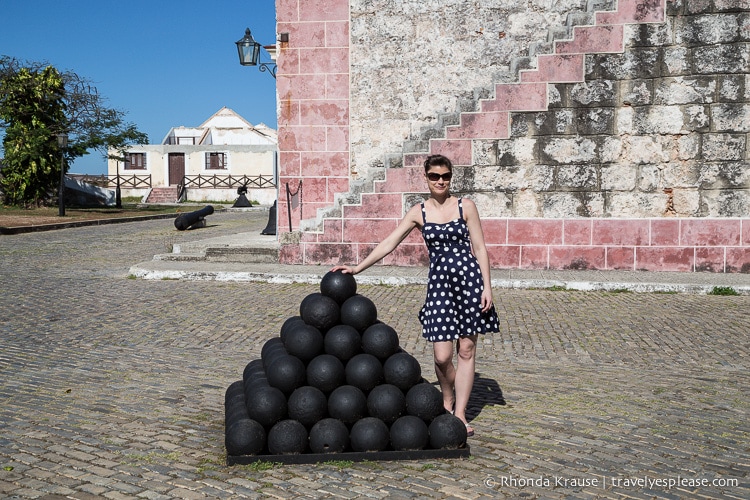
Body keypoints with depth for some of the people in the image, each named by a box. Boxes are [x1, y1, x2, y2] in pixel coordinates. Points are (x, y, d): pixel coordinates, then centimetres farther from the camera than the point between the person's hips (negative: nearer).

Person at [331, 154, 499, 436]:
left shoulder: (466, 207, 3)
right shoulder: (418, 212, 6)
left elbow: (480, 248, 2)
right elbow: (389, 243, 5)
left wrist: (487, 286, -4)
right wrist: (358, 268, 0)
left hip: (469, 278, 0)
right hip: (439, 283, 1)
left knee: (466, 351, 3)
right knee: (442, 356, -5)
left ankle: (459, 413, 14)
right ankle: (447, 402, 24)